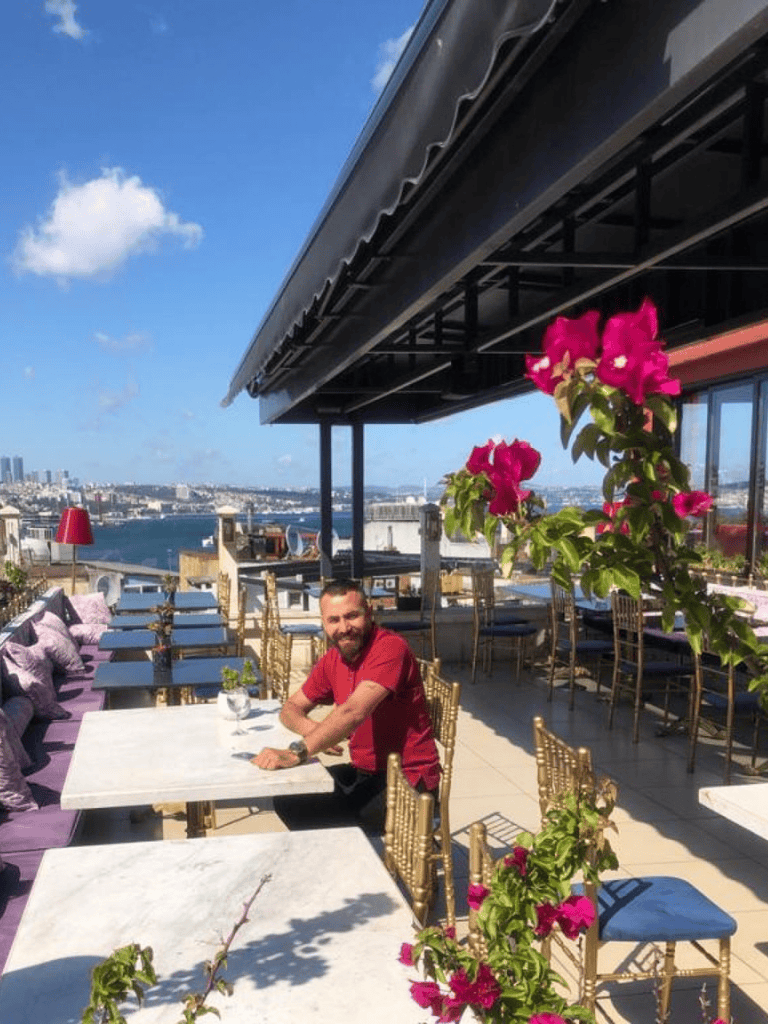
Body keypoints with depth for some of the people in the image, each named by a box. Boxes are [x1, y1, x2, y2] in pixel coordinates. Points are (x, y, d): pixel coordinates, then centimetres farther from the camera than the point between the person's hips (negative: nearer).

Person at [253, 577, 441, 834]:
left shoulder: (391, 648, -20)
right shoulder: (332, 660, 6)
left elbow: (354, 712, -31)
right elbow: (291, 708, 12)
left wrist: (297, 752, -38)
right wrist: (313, 730, -11)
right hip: (363, 772, 8)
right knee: (287, 801, 0)